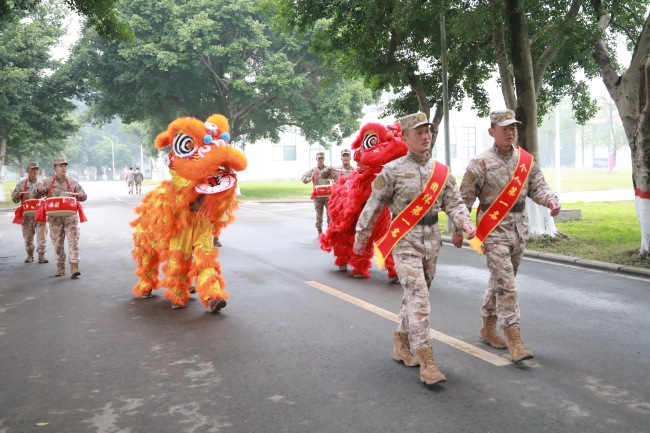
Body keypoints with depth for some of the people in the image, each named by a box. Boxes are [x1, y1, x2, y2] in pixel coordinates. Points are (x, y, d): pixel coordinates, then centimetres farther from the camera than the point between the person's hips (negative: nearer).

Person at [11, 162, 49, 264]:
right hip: (27, 214, 1)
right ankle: (29, 255, 21)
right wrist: (16, 196, -13)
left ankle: (41, 255, 1)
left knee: (42, 234, -6)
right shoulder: (21, 185, 7)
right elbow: (14, 199, 9)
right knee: (28, 235, 8)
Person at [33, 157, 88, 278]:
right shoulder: (47, 182, 5)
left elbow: (84, 196, 14)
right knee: (57, 244, 7)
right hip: (54, 217, 1)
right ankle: (60, 267, 21)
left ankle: (74, 267, -12)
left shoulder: (73, 182, 7)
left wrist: (78, 195, -9)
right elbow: (36, 196, 7)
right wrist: (39, 190, -16)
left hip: (70, 216, 0)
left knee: (73, 241, -10)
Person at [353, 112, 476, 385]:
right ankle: (426, 362, -12)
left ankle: (401, 343, 35)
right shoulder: (393, 170, -8)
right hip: (405, 239, -6)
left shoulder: (441, 170, 6)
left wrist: (465, 222, -14)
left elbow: (453, 201, 5)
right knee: (418, 297, -14)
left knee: (416, 295, 16)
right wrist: (361, 236, 3)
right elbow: (373, 205, -2)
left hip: (432, 238, 6)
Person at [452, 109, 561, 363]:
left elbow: (537, 186, 8)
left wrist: (551, 200, -14)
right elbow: (465, 198, -10)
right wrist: (458, 230, -12)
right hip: (494, 229, -6)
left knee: (502, 281, 16)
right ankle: (514, 341, -5)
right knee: (505, 283, -9)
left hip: (519, 228, 6)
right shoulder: (481, 163, -10)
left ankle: (487, 328, 31)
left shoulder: (525, 160, 7)